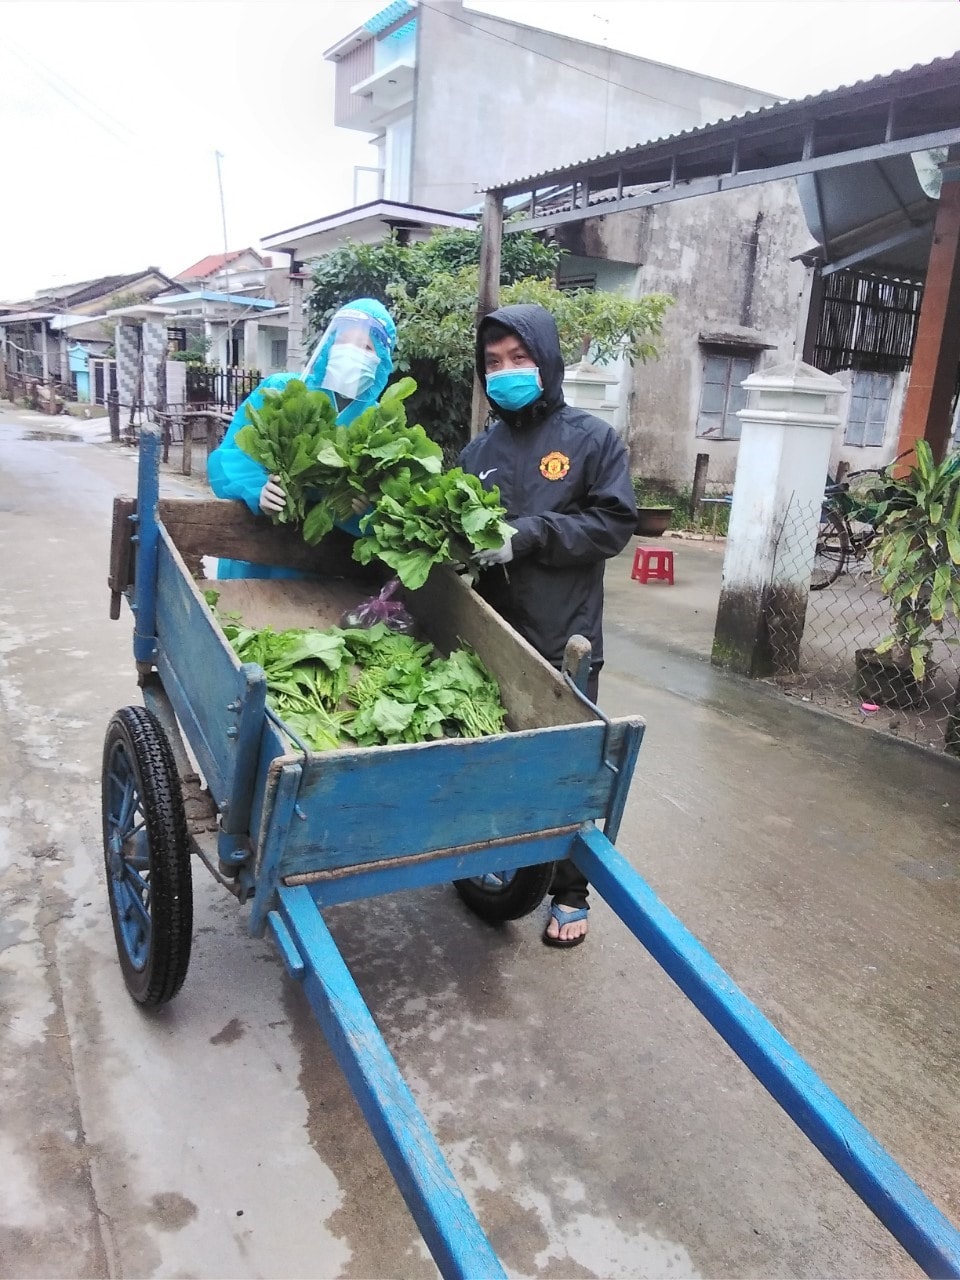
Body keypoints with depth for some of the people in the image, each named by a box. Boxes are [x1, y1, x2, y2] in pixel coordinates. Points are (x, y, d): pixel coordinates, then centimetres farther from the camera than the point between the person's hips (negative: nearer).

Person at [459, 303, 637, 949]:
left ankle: (570, 892, 22)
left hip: (564, 637, -3)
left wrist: (530, 533, -18)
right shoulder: (481, 450, 11)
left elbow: (615, 524, -8)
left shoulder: (593, 438, 0)